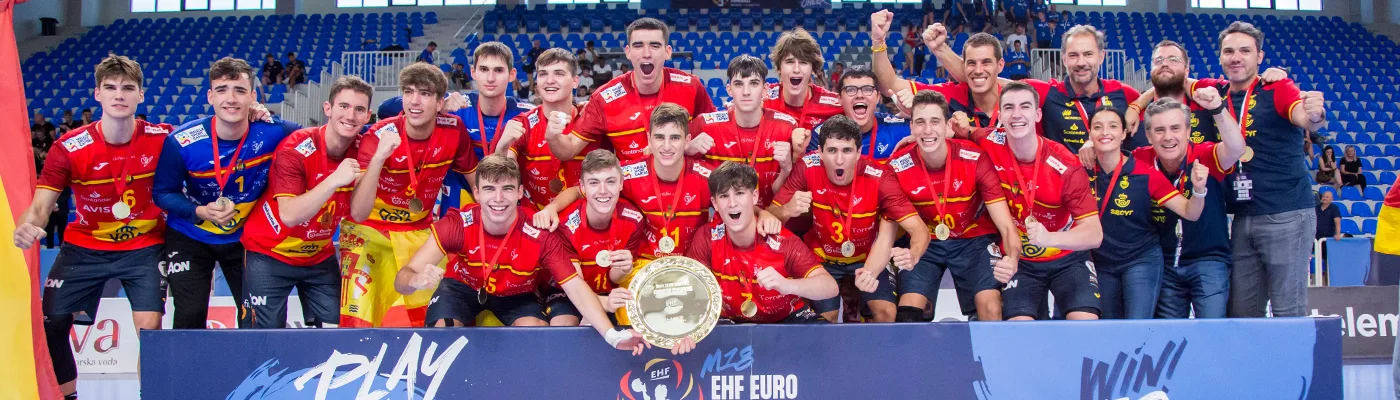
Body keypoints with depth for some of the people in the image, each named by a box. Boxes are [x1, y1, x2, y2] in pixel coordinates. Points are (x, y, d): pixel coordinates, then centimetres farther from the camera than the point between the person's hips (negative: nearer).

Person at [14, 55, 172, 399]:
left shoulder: (162, 139, -14)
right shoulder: (69, 148, -15)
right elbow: (41, 206, -17)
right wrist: (28, 226, -39)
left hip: (144, 246, -1)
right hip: (85, 247, 1)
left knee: (150, 326, -13)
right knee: (51, 323, -1)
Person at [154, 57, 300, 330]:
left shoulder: (271, 133, -22)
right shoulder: (182, 142, -23)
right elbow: (163, 193, -11)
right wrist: (201, 212, -27)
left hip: (244, 237, 2)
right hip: (189, 238, -1)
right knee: (189, 319, -4)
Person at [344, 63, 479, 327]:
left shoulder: (454, 130, -13)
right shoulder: (379, 136, -23)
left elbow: (477, 181, 6)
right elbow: (358, 213, -32)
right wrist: (378, 158, -42)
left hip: (419, 232, 4)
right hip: (370, 231, -4)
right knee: (359, 322, -14)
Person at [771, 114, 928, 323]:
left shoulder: (879, 178, -27)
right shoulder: (808, 169, -24)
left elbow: (919, 230, -28)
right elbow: (771, 213, -19)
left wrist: (912, 255, -52)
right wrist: (787, 211, -44)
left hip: (869, 257, 0)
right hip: (822, 258, 0)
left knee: (886, 313, -16)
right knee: (826, 318, -12)